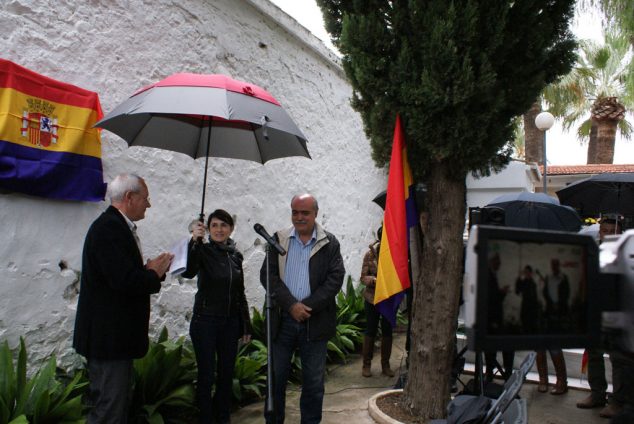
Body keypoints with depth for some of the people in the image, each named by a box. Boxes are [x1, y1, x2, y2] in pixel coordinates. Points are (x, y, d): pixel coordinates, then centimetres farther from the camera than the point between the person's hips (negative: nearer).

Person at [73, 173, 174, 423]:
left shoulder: (118, 226, 13)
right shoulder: (108, 227, -19)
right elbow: (125, 281, -28)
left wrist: (152, 270, -2)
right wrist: (154, 273, -11)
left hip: (116, 334, 11)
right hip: (108, 336, -11)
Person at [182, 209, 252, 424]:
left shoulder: (235, 255, 6)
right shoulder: (203, 250, -8)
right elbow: (188, 272, -30)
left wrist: (246, 325, 13)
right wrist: (194, 240, -42)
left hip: (231, 322, 5)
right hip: (205, 321, -4)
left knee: (227, 374, 14)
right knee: (207, 376, 3)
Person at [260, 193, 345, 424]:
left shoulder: (330, 243, 1)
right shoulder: (279, 240, 4)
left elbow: (335, 279, -5)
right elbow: (268, 275, -3)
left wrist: (308, 307, -14)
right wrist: (291, 305, -14)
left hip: (315, 322, -1)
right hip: (282, 320, 1)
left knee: (314, 381, 8)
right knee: (276, 377, 10)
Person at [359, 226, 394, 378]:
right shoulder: (370, 254, -6)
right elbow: (363, 277, -3)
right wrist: (374, 280, -23)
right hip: (372, 298, -1)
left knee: (387, 331, 9)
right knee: (370, 331, 6)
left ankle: (385, 364, 22)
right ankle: (366, 364, 17)